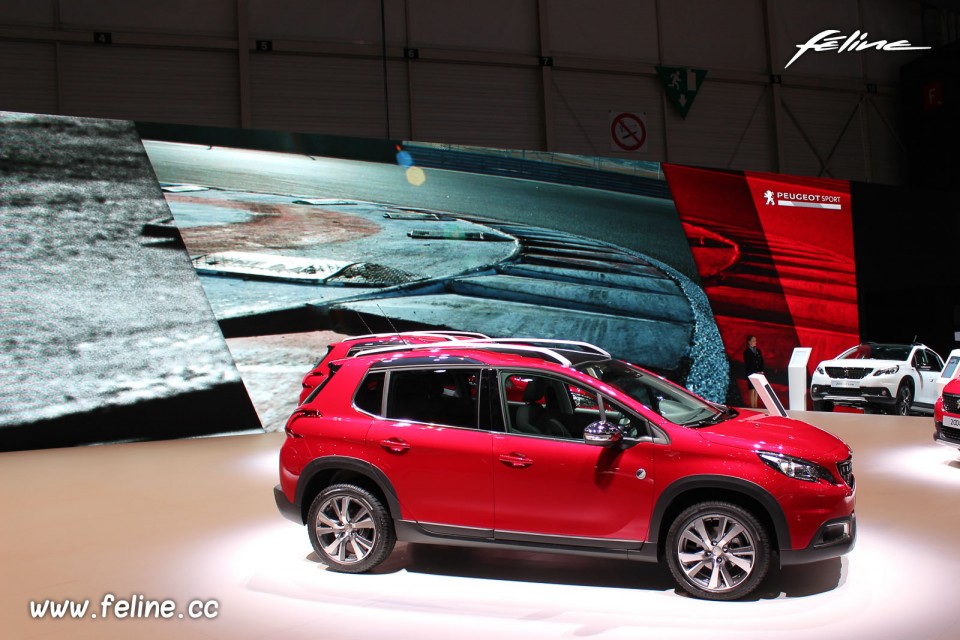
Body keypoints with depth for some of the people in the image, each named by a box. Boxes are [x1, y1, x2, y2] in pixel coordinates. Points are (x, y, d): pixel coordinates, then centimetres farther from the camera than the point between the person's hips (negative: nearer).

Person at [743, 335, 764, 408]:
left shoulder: (758, 350, 12)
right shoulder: (746, 352, -4)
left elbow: (761, 361, 10)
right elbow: (748, 364, -10)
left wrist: (761, 371, -4)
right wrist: (755, 372, -14)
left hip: (758, 373, 5)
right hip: (751, 374, -5)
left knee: (756, 390, 5)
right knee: (752, 390, -6)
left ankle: (755, 406, 7)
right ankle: (752, 407, -4)